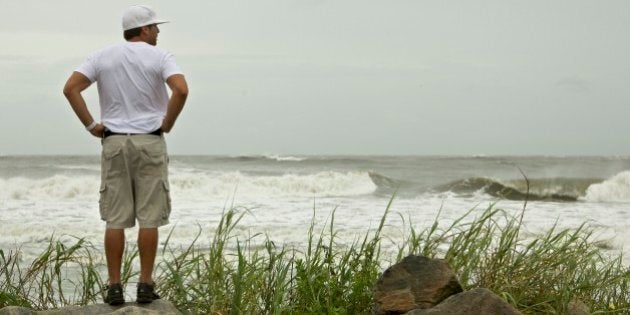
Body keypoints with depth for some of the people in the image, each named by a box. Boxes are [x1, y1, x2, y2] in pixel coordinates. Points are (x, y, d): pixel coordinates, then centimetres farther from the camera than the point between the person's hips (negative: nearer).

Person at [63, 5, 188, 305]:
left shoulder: (102, 56, 7)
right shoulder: (159, 57, -3)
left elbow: (70, 88, -4)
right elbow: (181, 89, -20)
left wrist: (90, 125, 2)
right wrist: (167, 123, -6)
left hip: (114, 142, 3)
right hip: (150, 143, -3)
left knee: (115, 219, 4)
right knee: (149, 218, 1)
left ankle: (114, 287, 3)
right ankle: (145, 285, 1)